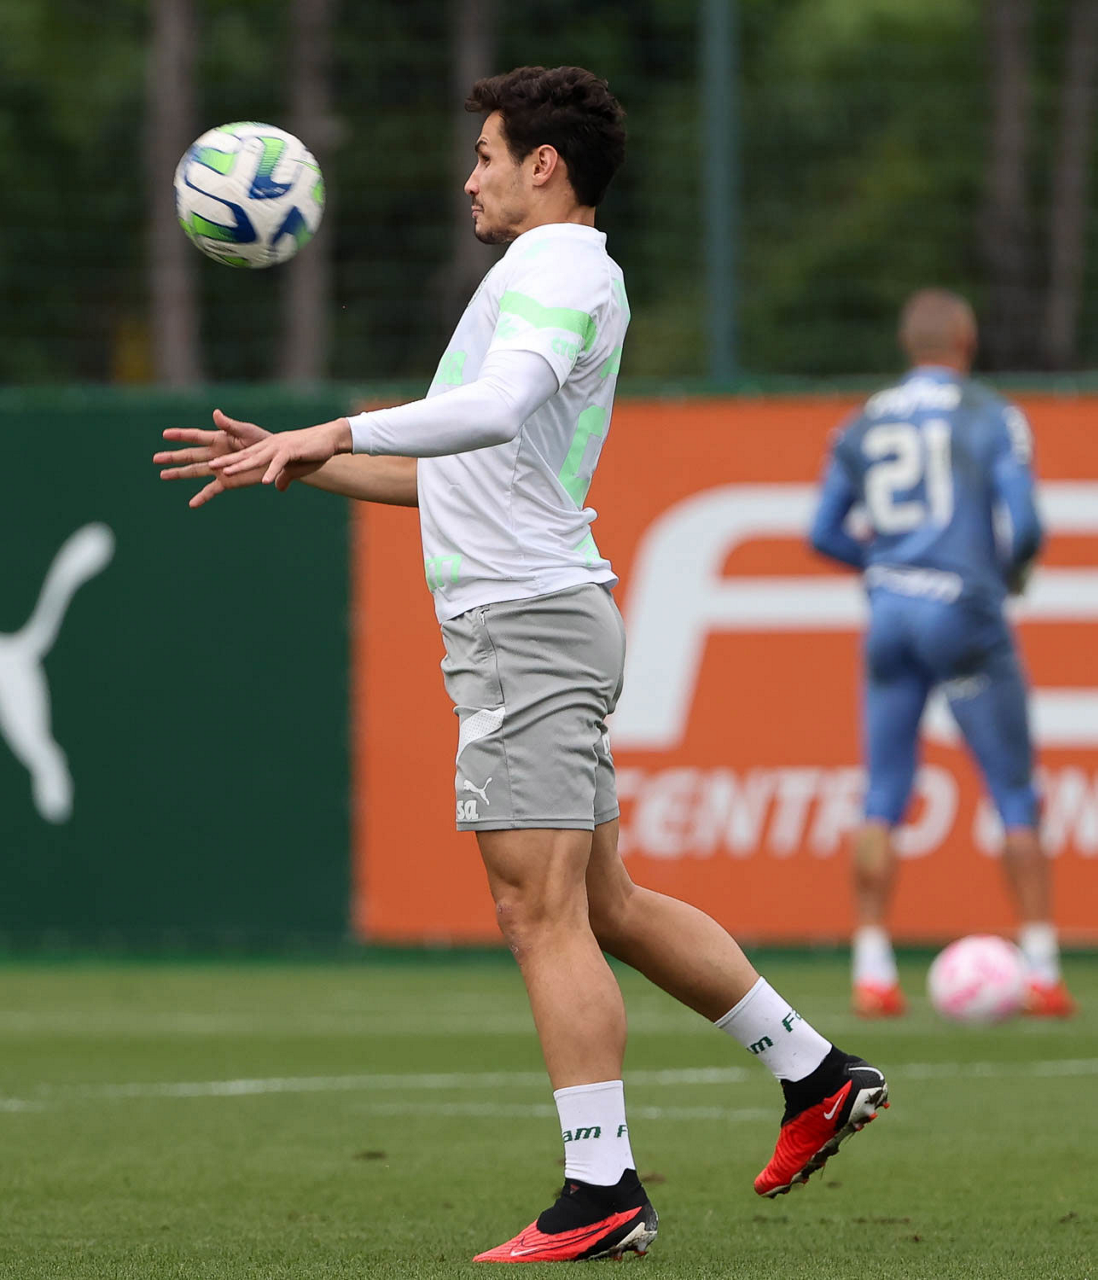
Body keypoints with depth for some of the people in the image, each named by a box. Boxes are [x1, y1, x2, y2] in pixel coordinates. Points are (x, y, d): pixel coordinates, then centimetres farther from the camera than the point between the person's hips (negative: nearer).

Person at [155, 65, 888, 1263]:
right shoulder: (563, 275, 22)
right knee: (604, 905, 16)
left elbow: (495, 411, -31)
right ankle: (816, 1076, 22)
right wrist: (296, 467, 24)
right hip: (527, 622, 10)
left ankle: (601, 1193, -11)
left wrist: (329, 433, -30)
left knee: (542, 914, -10)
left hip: (528, 622, -10)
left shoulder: (557, 268, -10)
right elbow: (457, 473, 28)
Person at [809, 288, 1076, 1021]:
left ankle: (873, 974, 3)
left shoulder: (864, 427, 10)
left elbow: (825, 534, 11)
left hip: (890, 610, 4)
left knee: (883, 799, 8)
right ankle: (1042, 972, 1)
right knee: (1016, 796, 3)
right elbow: (1024, 525, -10)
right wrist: (1014, 568, 11)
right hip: (966, 614, -4)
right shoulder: (992, 419, -3)